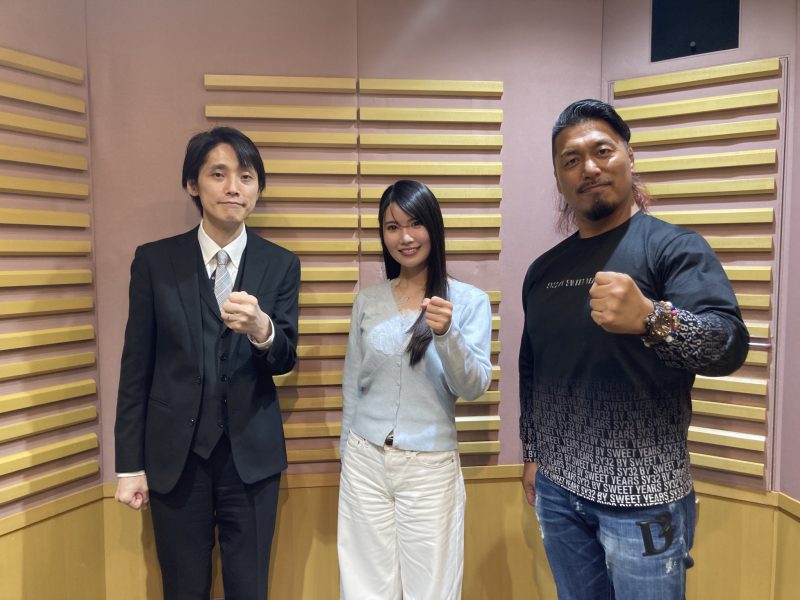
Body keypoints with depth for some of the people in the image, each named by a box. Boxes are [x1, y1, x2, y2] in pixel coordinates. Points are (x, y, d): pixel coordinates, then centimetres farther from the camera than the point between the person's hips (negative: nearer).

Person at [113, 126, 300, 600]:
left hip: (252, 454, 1)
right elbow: (136, 367, -1)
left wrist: (261, 329, -30)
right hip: (174, 456, 0)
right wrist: (130, 463, 0)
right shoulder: (154, 260, -3)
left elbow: (285, 360, -7)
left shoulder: (281, 264, -2)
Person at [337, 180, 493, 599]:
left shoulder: (470, 300, -5)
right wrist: (347, 455, 13)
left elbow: (473, 388, -12)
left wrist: (447, 334, -29)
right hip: (365, 460, 3)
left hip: (431, 466, -2)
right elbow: (352, 386, 9)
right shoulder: (368, 301, 3)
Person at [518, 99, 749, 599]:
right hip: (557, 489, 5)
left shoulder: (676, 247, -9)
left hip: (644, 495, -4)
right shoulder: (544, 270, 6)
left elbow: (730, 346, -23)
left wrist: (650, 318, -41)